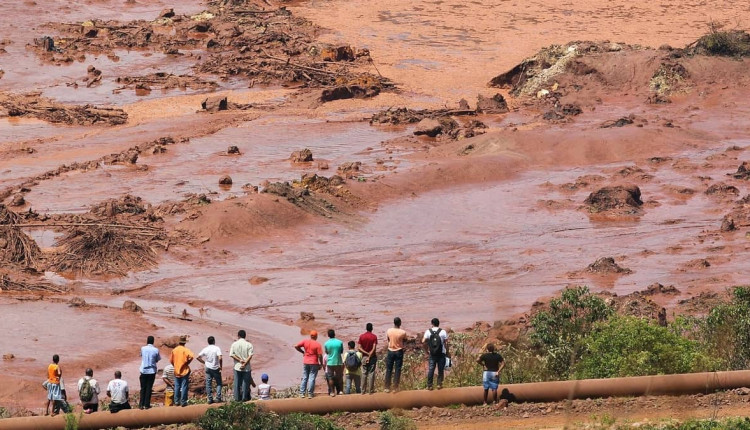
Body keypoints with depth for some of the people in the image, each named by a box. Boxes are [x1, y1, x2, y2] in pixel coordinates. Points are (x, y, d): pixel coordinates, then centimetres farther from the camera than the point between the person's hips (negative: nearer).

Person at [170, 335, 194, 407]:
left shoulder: (174, 350, 3)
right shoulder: (185, 350, -11)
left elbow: (171, 360, 6)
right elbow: (191, 356, -26)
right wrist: (187, 363, -9)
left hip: (176, 371, 4)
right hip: (184, 371, -4)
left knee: (177, 387, 11)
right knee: (184, 387, 0)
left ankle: (176, 401, 12)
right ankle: (183, 402, -1)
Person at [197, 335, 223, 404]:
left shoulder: (205, 349, 0)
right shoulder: (217, 348, -12)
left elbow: (198, 357, 1)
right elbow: (220, 358, -22)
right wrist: (221, 366, -8)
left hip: (208, 368, 2)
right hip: (216, 369, -2)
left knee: (208, 384, 7)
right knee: (218, 383, 11)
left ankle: (209, 399, 6)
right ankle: (218, 397, 1)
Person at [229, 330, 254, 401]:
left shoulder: (234, 344, -1)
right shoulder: (249, 344, -5)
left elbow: (231, 354, -7)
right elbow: (250, 355, -12)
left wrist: (239, 360, -10)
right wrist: (245, 364, -13)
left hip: (237, 366, 1)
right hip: (246, 367, -1)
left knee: (237, 382, 9)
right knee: (245, 382, 6)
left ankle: (237, 398, 11)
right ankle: (244, 397, 6)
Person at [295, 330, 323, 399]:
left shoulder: (305, 341, -2)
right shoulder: (317, 345, -10)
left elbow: (296, 347, -4)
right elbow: (320, 356, -12)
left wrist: (302, 352, 11)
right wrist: (321, 364, -1)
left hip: (305, 362, 3)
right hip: (314, 363, -3)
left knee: (304, 378, 11)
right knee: (312, 378, 1)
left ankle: (302, 393, 7)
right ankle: (310, 394, -1)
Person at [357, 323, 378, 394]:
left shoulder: (361, 336, 0)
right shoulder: (374, 337, -7)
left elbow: (359, 348, -5)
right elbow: (374, 348, -15)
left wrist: (366, 353, -8)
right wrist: (369, 356, -15)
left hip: (364, 356, 2)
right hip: (372, 357, -2)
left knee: (364, 374, 7)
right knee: (371, 373, 1)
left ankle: (363, 391, 6)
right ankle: (371, 390, 0)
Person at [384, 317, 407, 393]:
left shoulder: (389, 331, -8)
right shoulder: (403, 332, -14)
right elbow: (405, 340, 2)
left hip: (390, 351, 2)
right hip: (399, 352, -2)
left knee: (389, 370, 8)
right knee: (397, 370, 5)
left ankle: (387, 387, 7)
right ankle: (395, 387, 3)